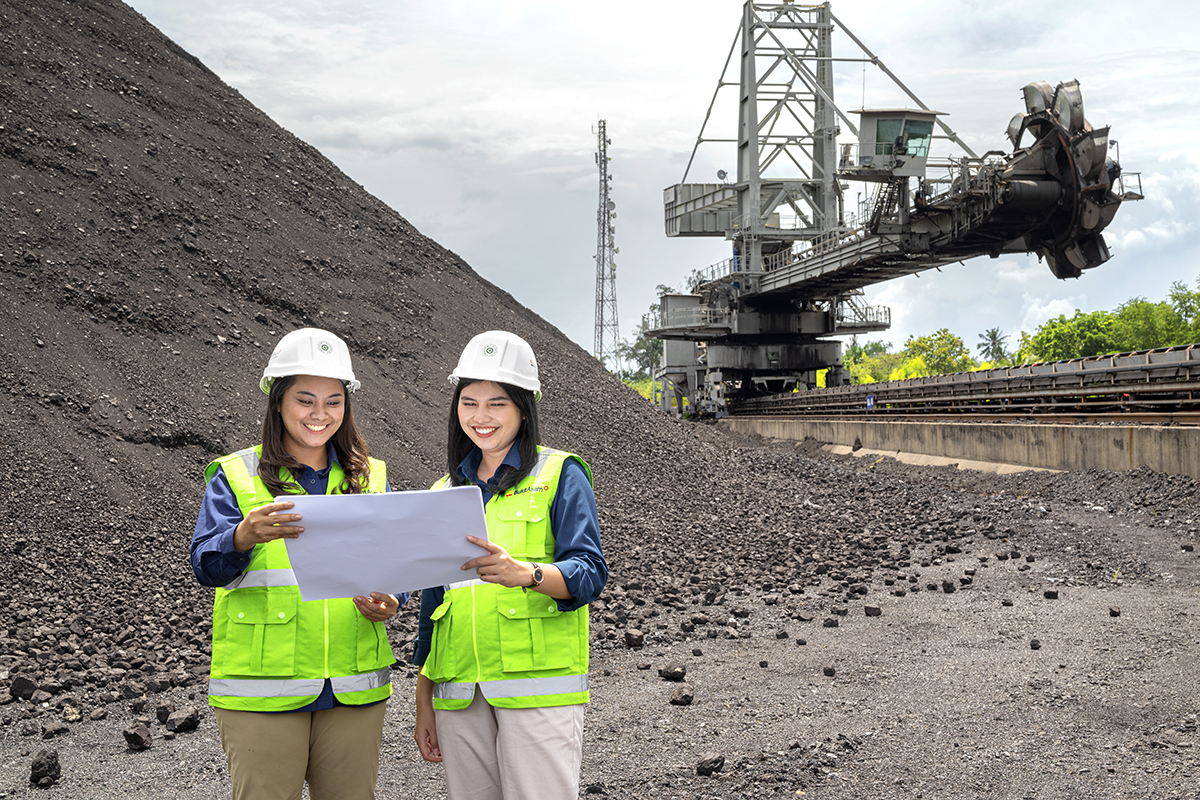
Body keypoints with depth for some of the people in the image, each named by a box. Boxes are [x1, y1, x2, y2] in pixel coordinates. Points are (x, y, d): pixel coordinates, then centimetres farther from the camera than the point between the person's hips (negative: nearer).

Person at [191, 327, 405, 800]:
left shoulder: (369, 478, 11)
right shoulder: (235, 475, 2)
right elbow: (206, 565, -10)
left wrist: (387, 601, -12)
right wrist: (245, 535, -31)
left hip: (354, 690, 3)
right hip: (260, 691, -3)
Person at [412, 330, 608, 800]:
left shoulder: (560, 475, 1)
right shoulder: (445, 492, 16)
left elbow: (589, 572, -10)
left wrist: (524, 572, -31)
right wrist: (423, 702, 16)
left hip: (538, 686, -5)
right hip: (459, 691, 5)